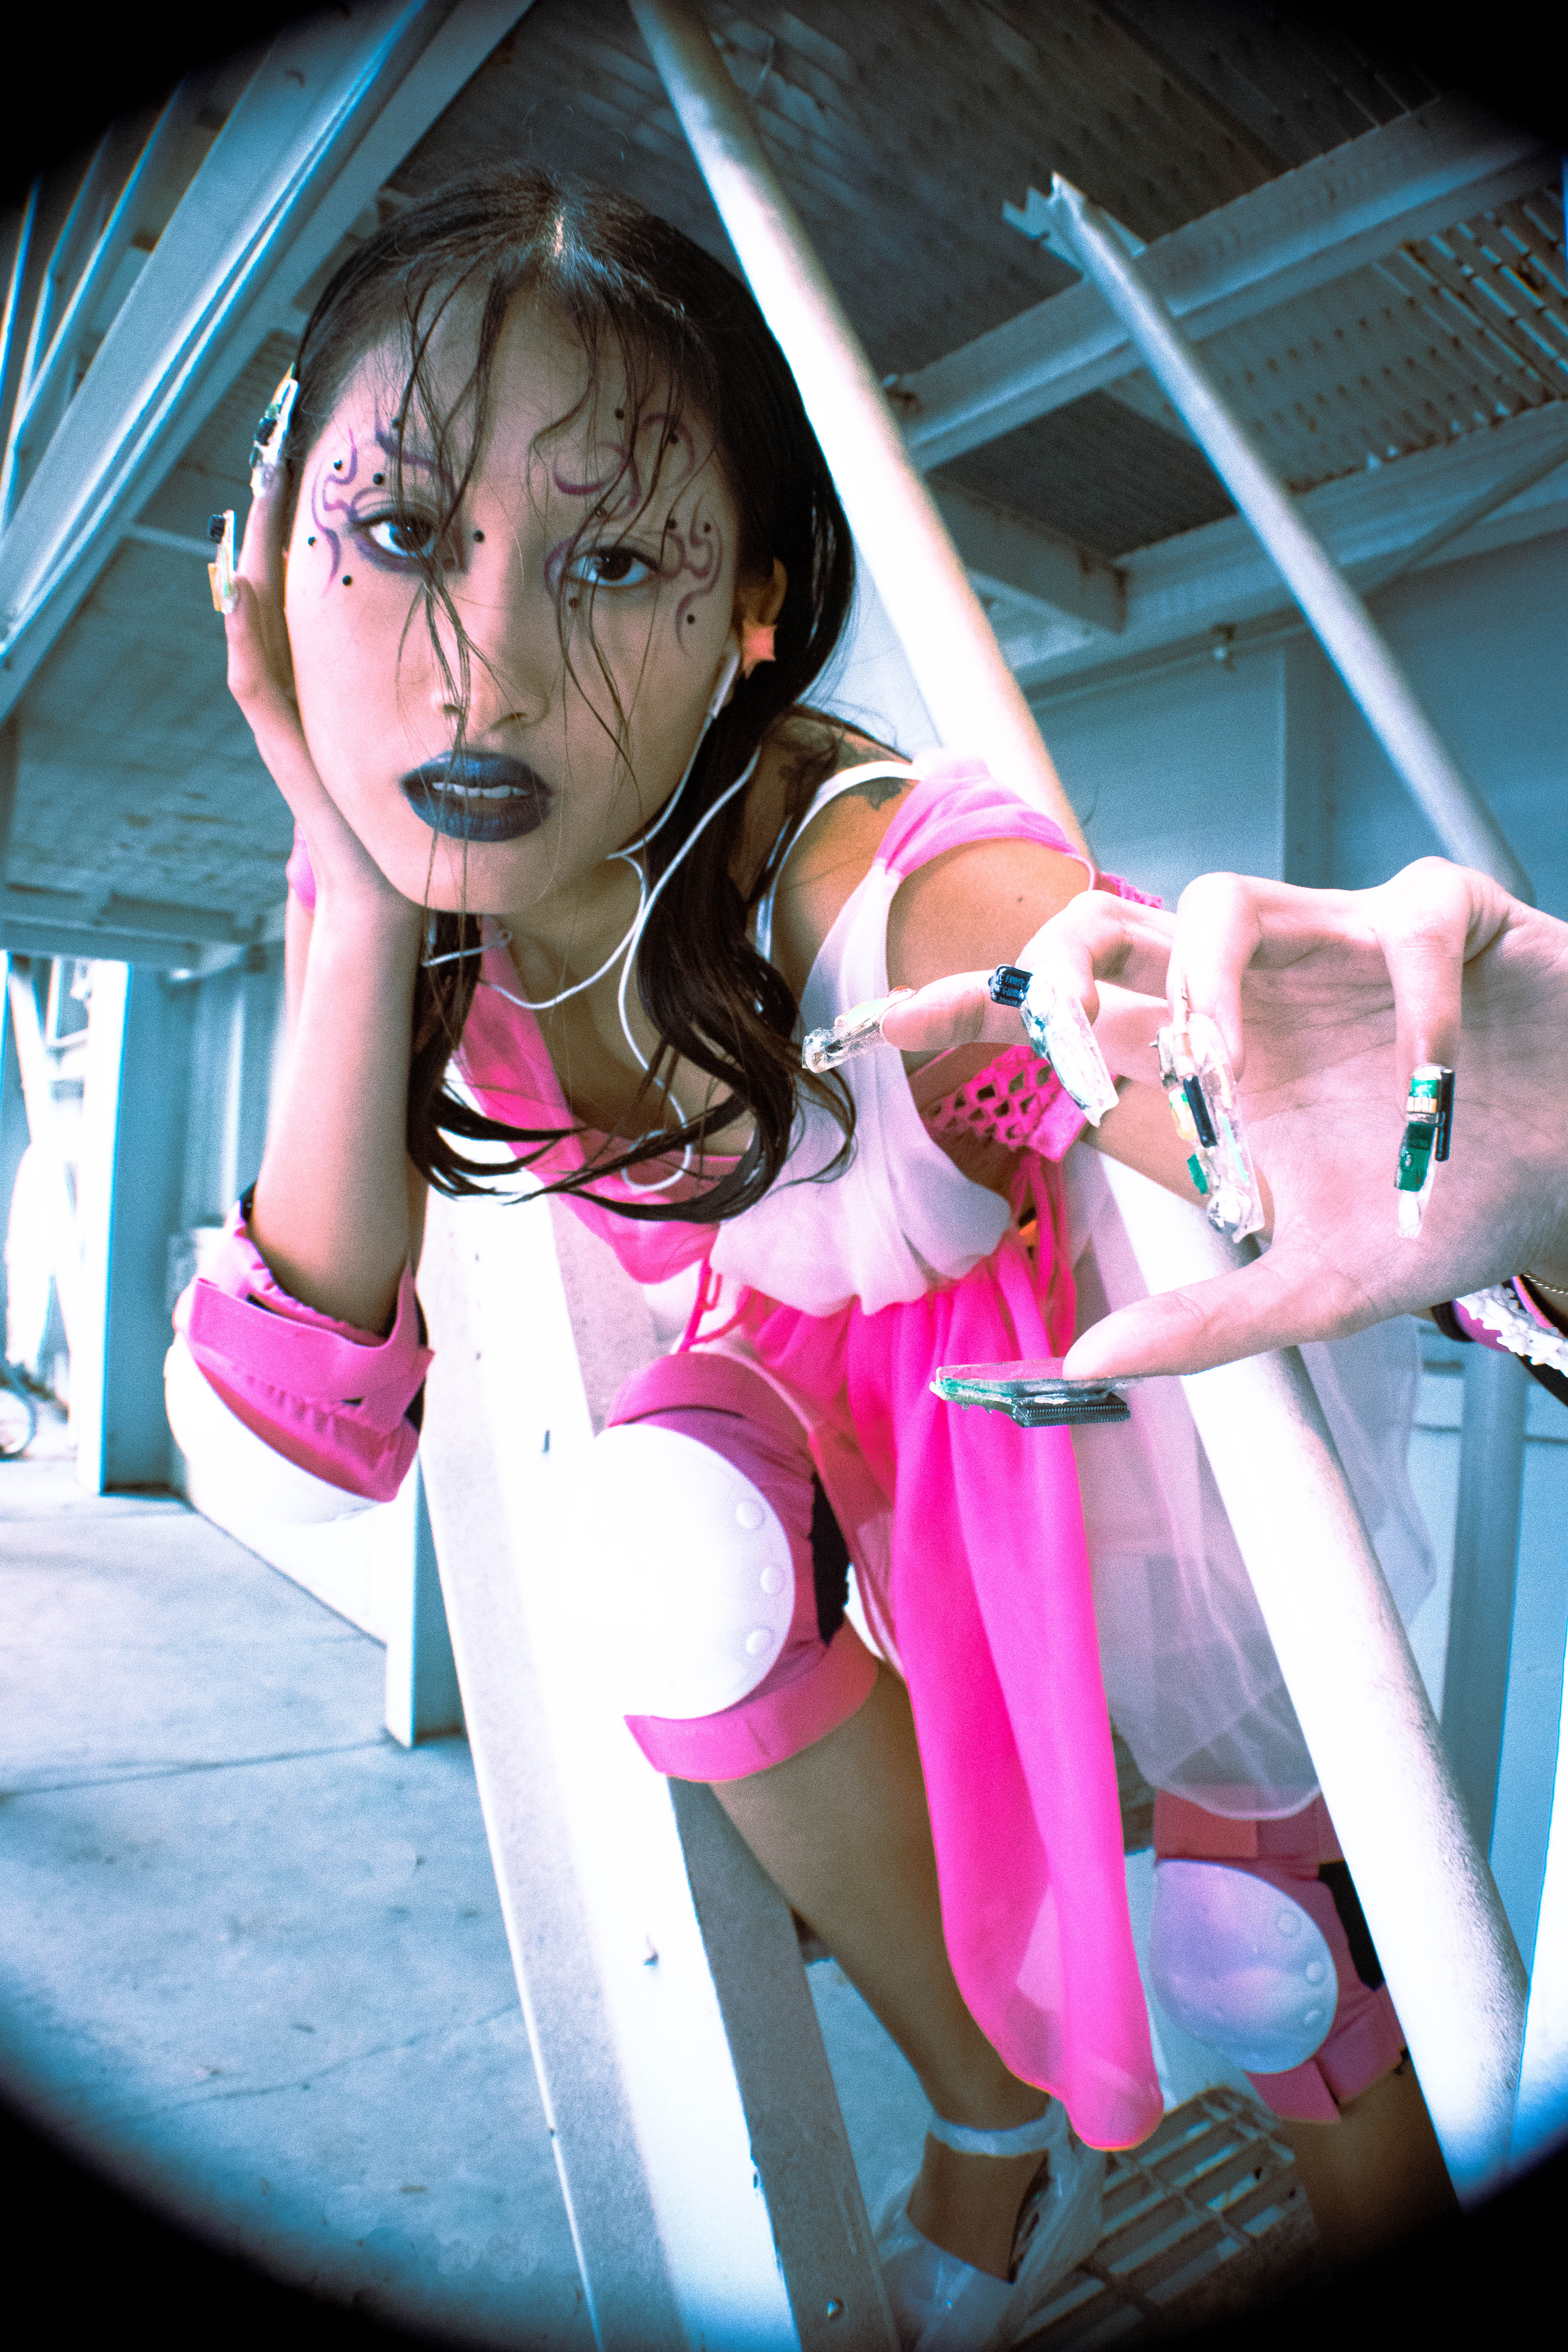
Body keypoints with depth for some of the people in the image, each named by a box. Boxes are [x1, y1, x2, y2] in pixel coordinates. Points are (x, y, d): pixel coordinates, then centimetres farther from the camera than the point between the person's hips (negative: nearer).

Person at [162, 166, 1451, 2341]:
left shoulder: (903, 896, -37)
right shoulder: (386, 899, -21)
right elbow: (304, 1456, -28)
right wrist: (364, 930, -37)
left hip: (1082, 1343, -3)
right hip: (797, 1366, 3)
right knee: (674, 1554, -24)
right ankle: (1001, 2128, 5)